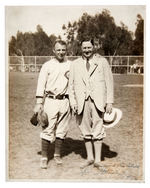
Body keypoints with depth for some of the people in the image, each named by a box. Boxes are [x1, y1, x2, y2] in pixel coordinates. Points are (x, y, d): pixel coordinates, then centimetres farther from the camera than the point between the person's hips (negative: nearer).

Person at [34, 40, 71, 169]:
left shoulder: (71, 65, 10)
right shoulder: (47, 65, 2)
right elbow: (41, 84, -1)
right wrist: (39, 103, -8)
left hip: (65, 101, 3)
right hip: (50, 100, -2)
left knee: (62, 129, 8)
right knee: (48, 129, -4)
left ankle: (58, 155, 22)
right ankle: (44, 157, 6)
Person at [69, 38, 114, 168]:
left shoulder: (102, 62, 8)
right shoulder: (75, 64, 13)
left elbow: (109, 82, 6)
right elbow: (71, 84, 13)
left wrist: (109, 101, -1)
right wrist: (73, 102, 2)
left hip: (98, 101, -2)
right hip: (82, 102, 2)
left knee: (97, 129, -5)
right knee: (86, 131, 6)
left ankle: (97, 159, 2)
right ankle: (90, 157, 18)